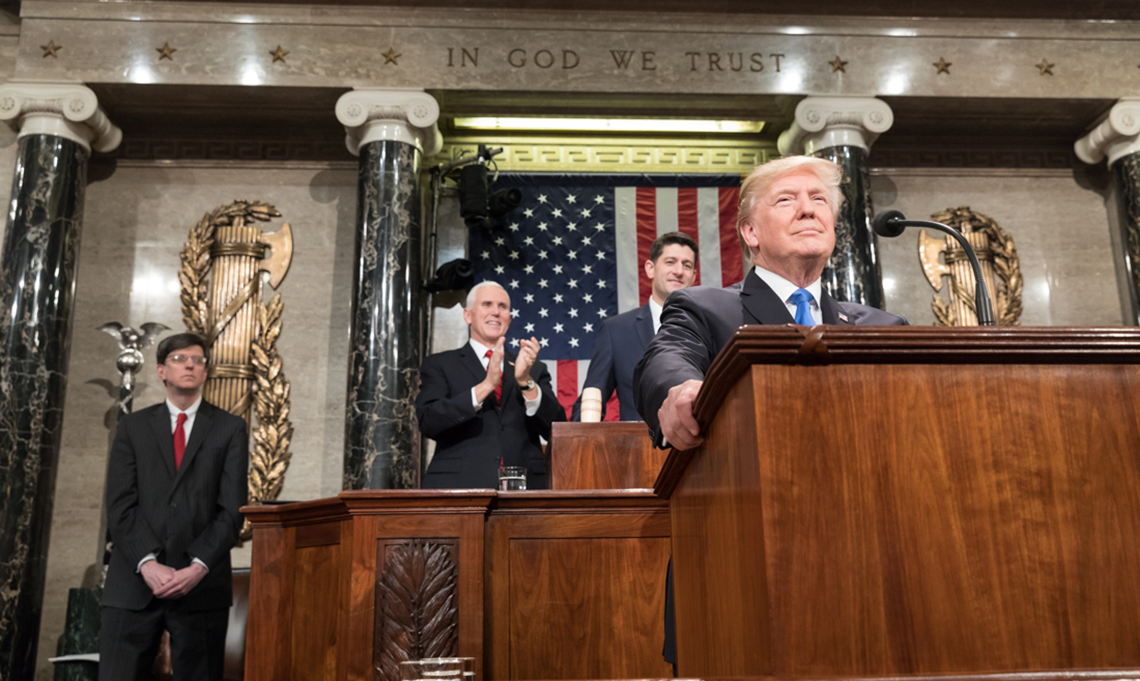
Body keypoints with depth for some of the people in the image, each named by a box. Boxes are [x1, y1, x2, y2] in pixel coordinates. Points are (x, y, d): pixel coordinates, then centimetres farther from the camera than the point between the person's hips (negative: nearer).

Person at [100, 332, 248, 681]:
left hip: (201, 585, -1)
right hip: (135, 579, 1)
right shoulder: (133, 426, 11)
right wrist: (148, 564, -11)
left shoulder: (230, 428, 7)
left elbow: (232, 509, -1)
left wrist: (199, 567, -12)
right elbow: (120, 505, 2)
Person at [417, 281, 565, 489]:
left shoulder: (535, 369, 14)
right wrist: (486, 385, -15)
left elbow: (557, 430, 4)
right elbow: (428, 423, -7)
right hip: (459, 486, -2)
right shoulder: (439, 365, 8)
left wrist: (526, 382, -10)